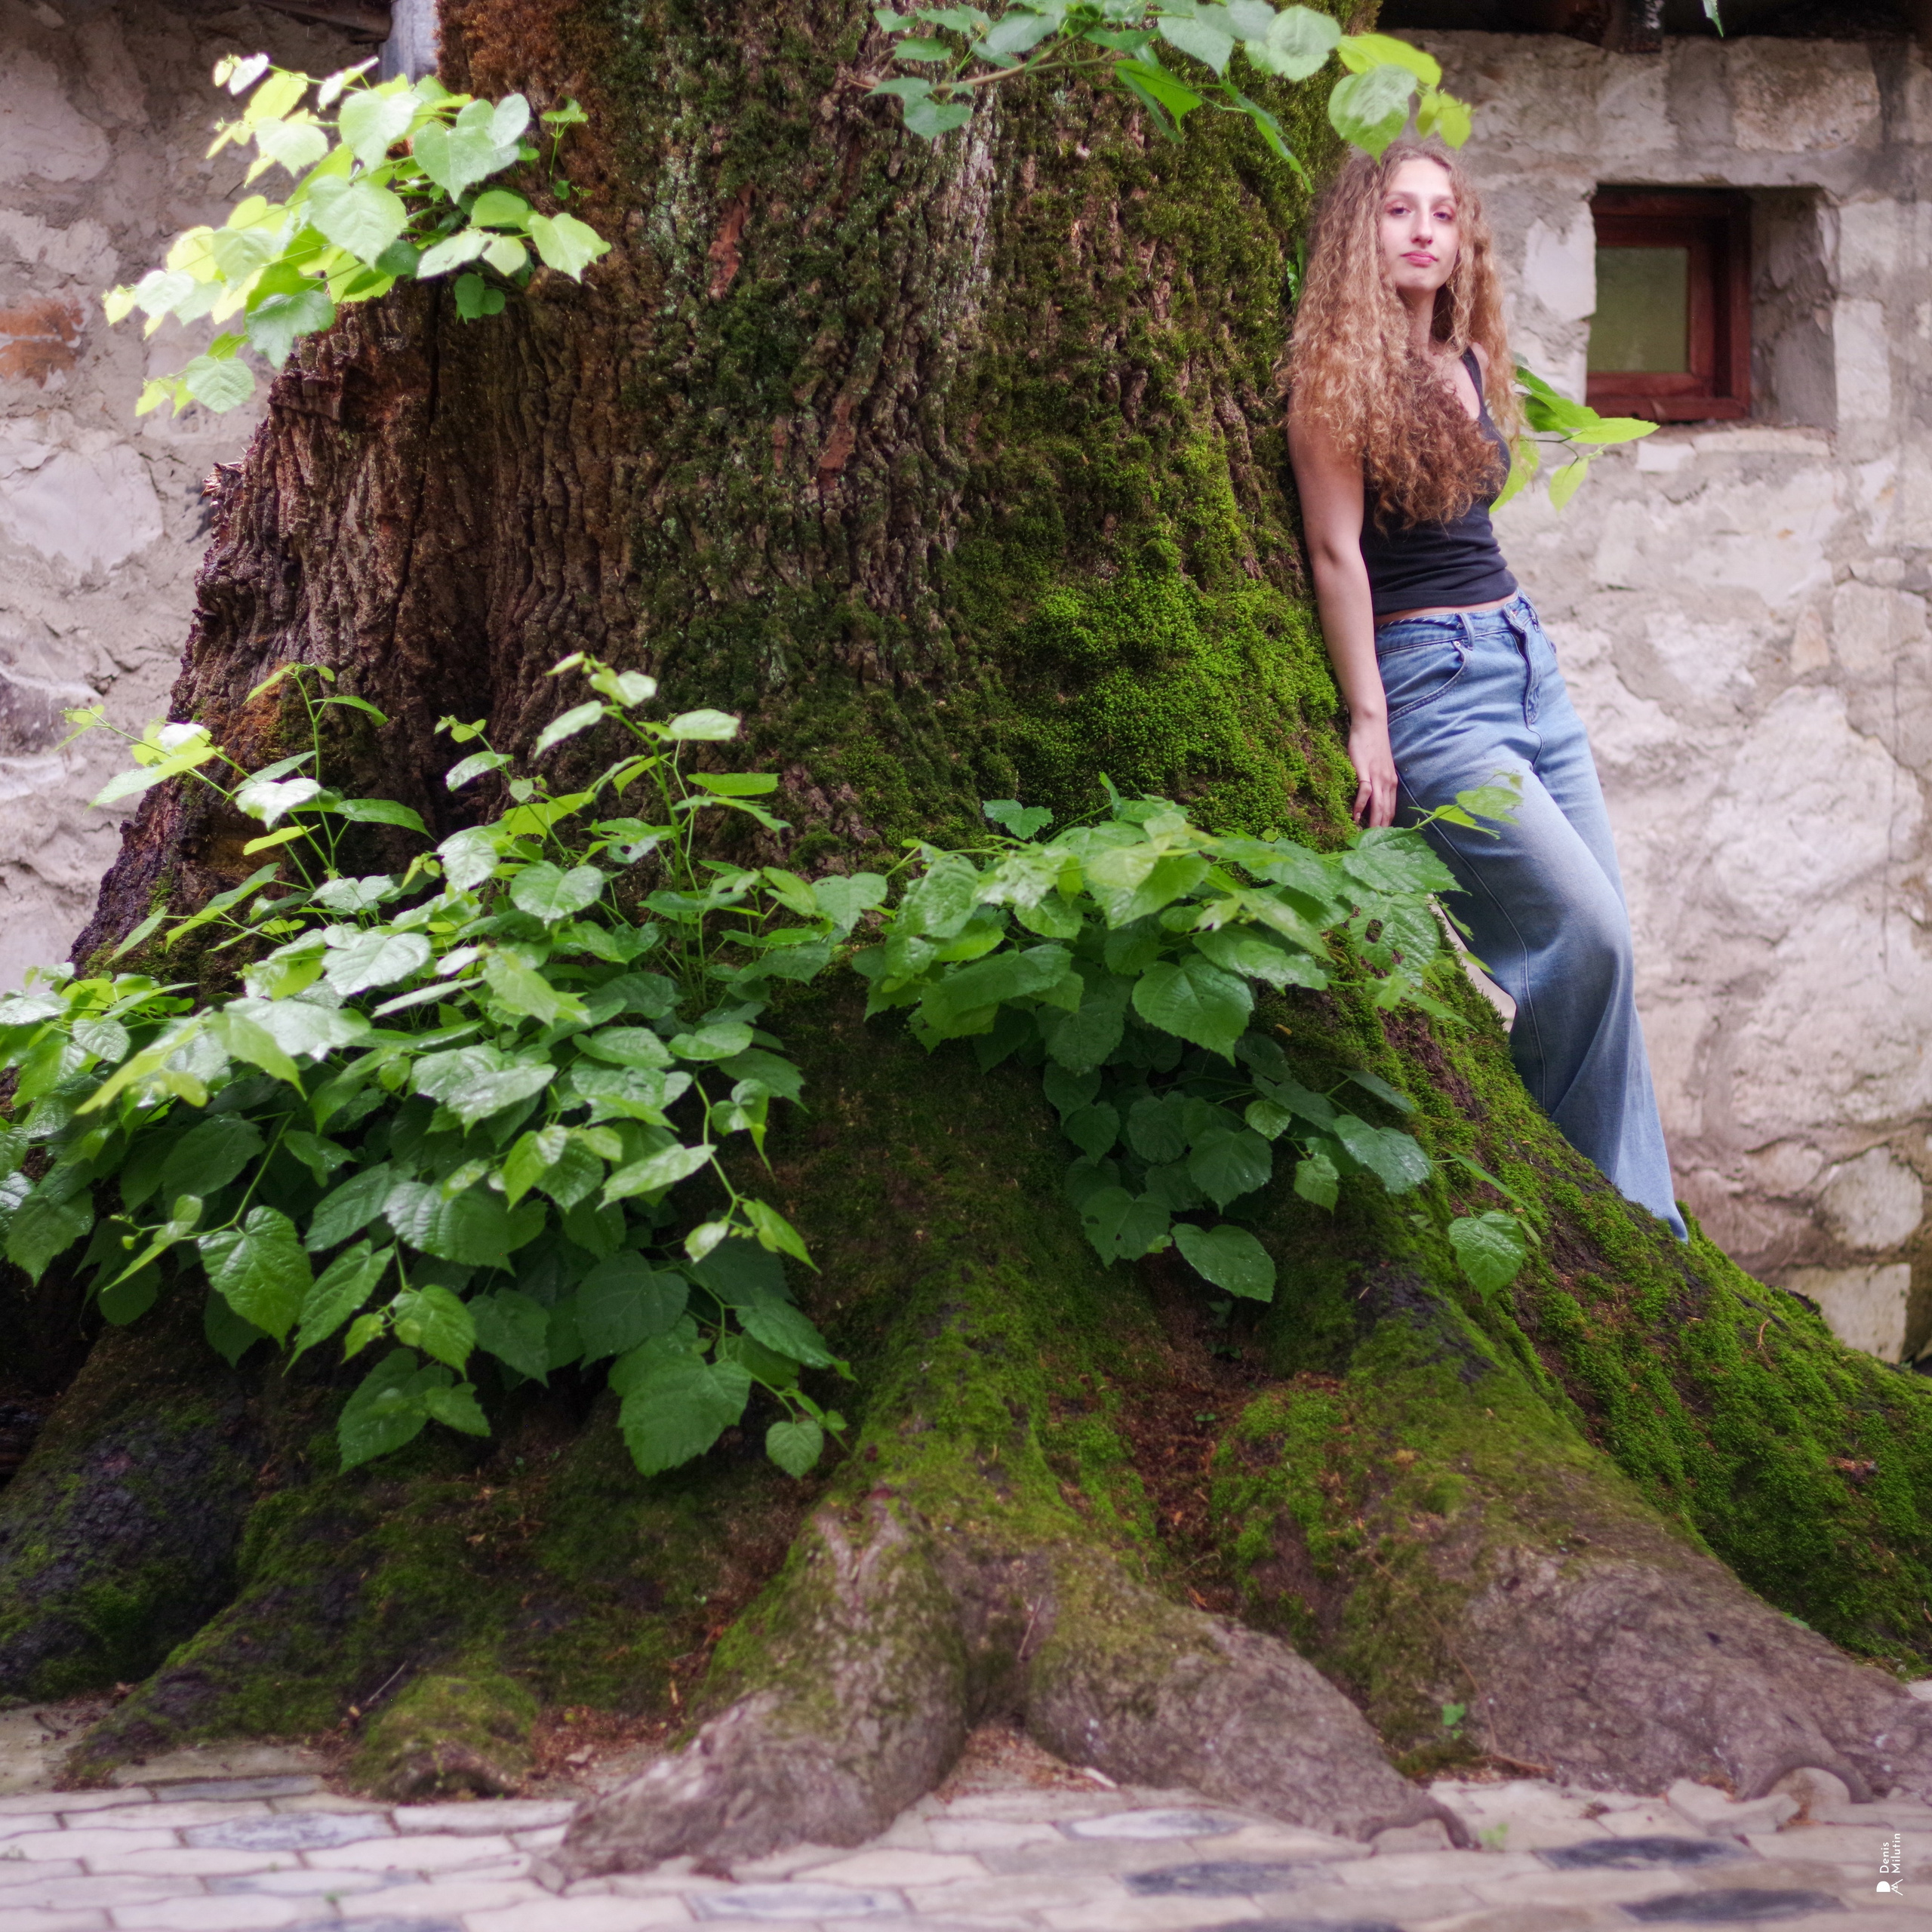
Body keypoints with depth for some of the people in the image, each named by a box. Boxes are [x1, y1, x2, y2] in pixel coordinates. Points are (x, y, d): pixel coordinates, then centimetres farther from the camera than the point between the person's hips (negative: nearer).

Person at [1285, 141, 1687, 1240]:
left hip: (1524, 658, 8)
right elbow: (1337, 551, -11)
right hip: (1429, 680, -8)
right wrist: (1368, 721, -13)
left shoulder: (1471, 364, 13)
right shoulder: (1336, 373, -8)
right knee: (1589, 935, -15)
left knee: (1600, 939, 3)